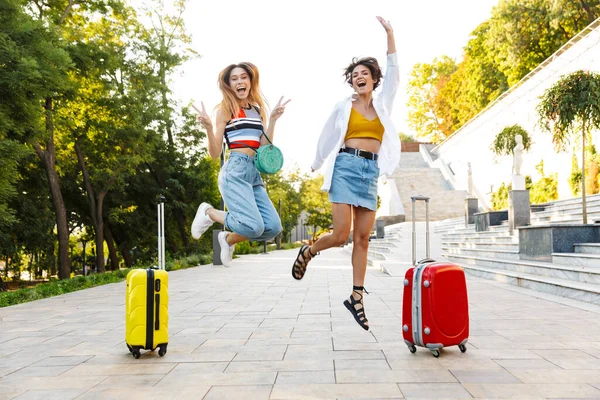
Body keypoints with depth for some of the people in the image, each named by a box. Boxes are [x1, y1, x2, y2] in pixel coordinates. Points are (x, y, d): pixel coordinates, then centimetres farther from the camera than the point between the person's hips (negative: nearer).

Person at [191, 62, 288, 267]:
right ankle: (208, 212, 6)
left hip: (255, 174, 6)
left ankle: (229, 239, 18)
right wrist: (208, 127, -16)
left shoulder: (258, 110, 18)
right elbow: (215, 153, -1)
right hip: (235, 171, -6)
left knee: (273, 227, -9)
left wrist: (273, 120, 4)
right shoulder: (225, 109, 3)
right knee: (254, 226, -22)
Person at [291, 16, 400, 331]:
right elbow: (326, 138, 14)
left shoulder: (383, 105, 14)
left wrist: (390, 35, 1)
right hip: (346, 167, -3)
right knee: (341, 234, -13)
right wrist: (315, 167, 21)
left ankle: (356, 297, 7)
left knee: (362, 239, 1)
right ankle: (308, 252, 17)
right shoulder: (343, 107, 7)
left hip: (371, 172, 3)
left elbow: (393, 73, 6)